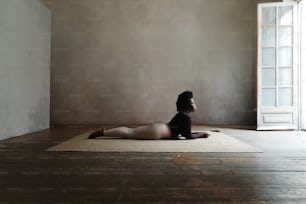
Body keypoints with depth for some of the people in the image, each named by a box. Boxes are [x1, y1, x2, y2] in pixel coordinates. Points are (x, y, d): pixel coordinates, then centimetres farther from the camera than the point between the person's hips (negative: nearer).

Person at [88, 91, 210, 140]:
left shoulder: (182, 114, 19)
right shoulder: (186, 117, -12)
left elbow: (183, 132, 28)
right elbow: (188, 136, -12)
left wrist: (199, 133, 24)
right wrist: (200, 135, 2)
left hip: (158, 127, 9)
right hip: (158, 131, -9)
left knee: (130, 131, 12)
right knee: (130, 132, -9)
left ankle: (104, 131, 16)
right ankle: (102, 132, -7)